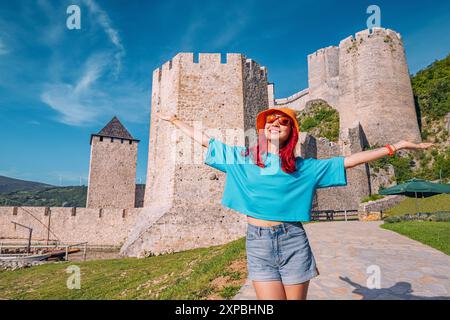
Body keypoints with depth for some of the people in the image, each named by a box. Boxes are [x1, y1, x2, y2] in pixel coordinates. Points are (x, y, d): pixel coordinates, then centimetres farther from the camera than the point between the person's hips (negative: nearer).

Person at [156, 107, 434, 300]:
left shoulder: (303, 167, 3)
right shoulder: (243, 157, 4)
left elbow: (349, 161, 3)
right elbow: (205, 139, 10)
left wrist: (397, 146, 2)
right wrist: (175, 120, 15)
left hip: (293, 241, 1)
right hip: (258, 242, 0)